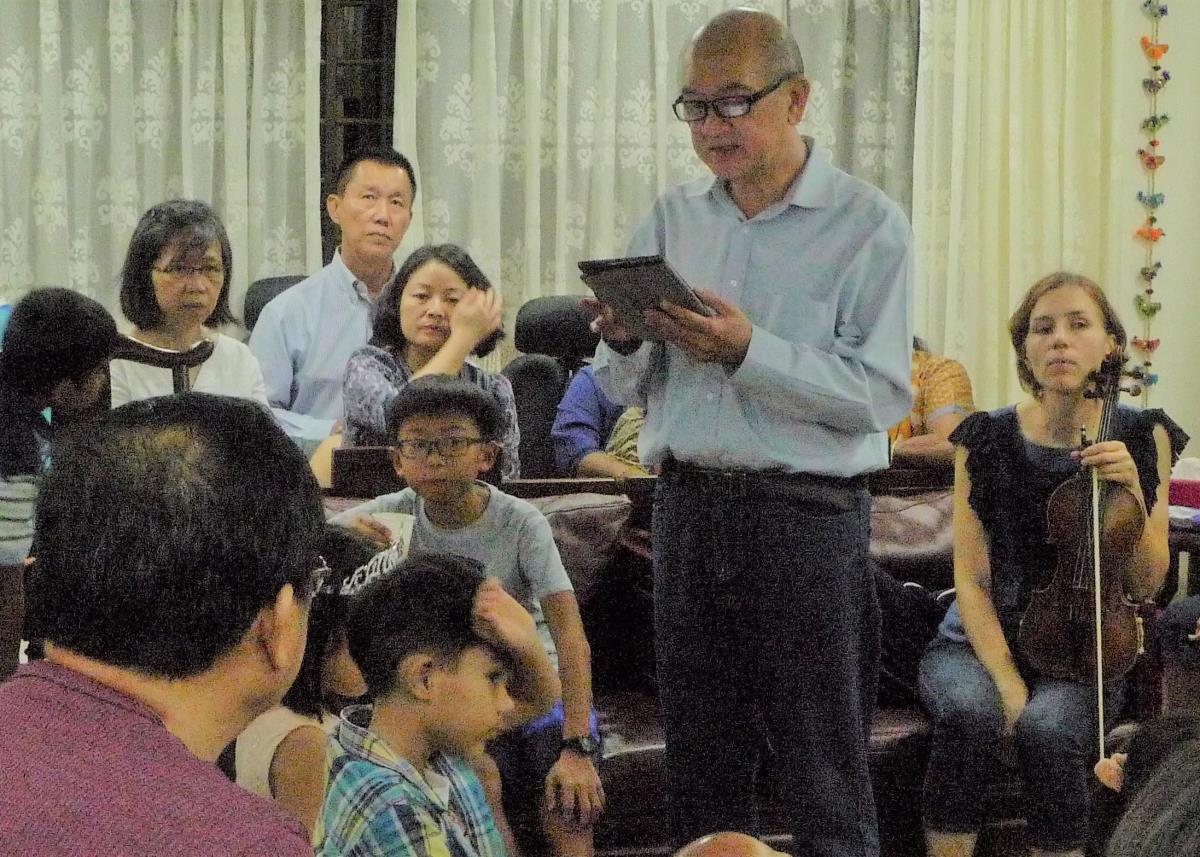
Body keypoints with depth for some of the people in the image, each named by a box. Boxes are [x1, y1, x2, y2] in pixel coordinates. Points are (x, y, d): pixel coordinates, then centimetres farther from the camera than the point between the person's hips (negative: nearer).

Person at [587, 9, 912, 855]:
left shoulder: (869, 225, -4)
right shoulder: (673, 218, 12)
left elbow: (880, 395, -13)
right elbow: (626, 390, 14)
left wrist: (747, 350, -22)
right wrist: (624, 341, -8)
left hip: (808, 517, -5)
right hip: (688, 508, 5)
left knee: (827, 785, 0)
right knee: (702, 773, 11)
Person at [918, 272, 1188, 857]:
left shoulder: (1141, 437, 1)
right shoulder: (986, 439, -1)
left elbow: (1146, 584, 2)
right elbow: (971, 577, -3)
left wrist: (1133, 490, -15)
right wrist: (1006, 680, -17)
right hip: (983, 642, 0)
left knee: (1047, 727, -33)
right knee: (969, 713, -33)